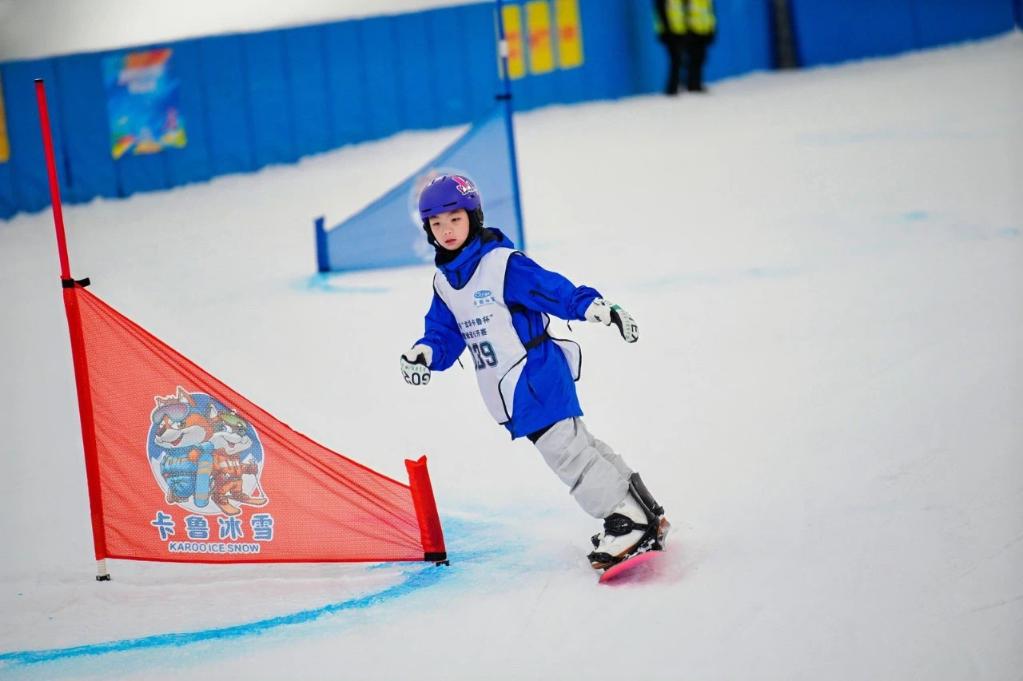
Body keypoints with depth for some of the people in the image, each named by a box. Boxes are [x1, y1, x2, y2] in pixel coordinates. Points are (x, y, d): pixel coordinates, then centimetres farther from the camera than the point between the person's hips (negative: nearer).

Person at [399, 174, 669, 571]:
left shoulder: (503, 263, -14)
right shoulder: (444, 283, 10)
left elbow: (554, 290, -21)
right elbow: (445, 335, 12)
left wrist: (595, 307, -36)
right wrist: (424, 354, -10)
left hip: (537, 375, -8)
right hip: (507, 392, 8)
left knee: (565, 449, -13)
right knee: (574, 444, 12)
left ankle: (630, 522, -7)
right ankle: (643, 511, 20)